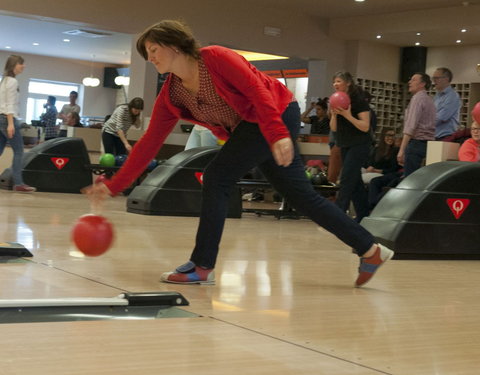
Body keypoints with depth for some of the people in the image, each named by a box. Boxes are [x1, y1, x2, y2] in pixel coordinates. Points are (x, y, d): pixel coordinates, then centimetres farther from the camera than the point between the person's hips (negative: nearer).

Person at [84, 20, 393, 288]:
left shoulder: (215, 58, -17)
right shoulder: (170, 96, 3)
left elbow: (257, 88, -23)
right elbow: (148, 145, 2)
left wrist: (277, 134, -34)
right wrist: (113, 187, -3)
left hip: (279, 114, -8)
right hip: (249, 129, 8)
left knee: (217, 177, -15)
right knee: (301, 196, 9)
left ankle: (203, 267, -6)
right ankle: (370, 250, 18)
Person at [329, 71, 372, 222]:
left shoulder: (359, 101, -11)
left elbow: (365, 126, -17)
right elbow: (334, 128, 6)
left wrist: (347, 115, -25)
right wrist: (334, 114, -12)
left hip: (359, 145, -8)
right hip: (345, 146, 8)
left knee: (346, 180, -12)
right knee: (355, 182, 10)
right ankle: (363, 216, 17)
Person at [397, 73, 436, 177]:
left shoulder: (418, 98, -6)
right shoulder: (430, 100, 21)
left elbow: (411, 126, -15)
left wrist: (402, 150, -18)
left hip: (416, 142, -9)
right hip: (428, 144, 9)